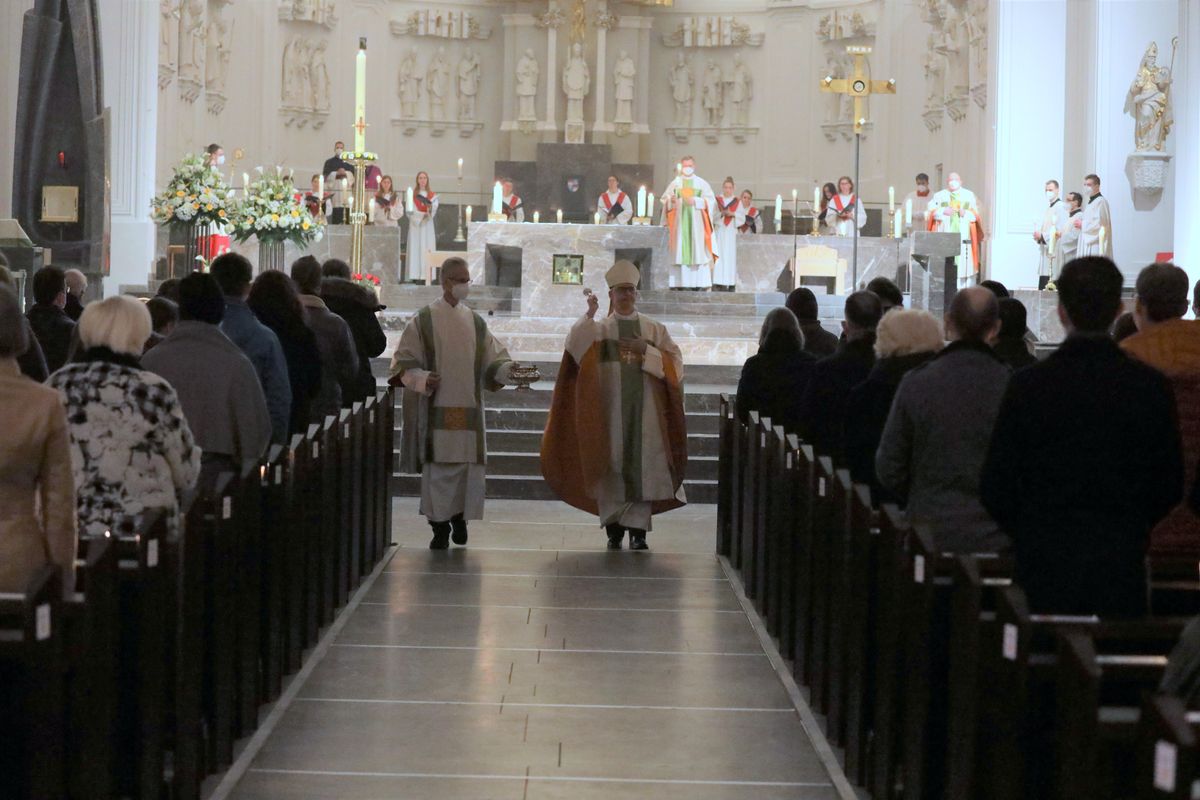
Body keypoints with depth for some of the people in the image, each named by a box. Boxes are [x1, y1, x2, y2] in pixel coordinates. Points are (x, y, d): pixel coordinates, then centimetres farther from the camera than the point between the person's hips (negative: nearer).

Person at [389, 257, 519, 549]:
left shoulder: (476, 323, 13)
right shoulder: (424, 320, 1)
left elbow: (494, 359, 12)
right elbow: (403, 361, 1)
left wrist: (509, 369, -9)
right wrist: (421, 378, -17)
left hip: (468, 408, 3)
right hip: (436, 409, -3)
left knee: (468, 463, 0)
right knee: (438, 466, -5)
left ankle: (460, 515, 19)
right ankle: (439, 526, 2)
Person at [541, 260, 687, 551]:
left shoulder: (654, 329, 11)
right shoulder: (599, 328, 7)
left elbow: (675, 363, 5)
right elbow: (575, 347, -12)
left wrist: (646, 351, -9)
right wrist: (588, 316, -24)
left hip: (644, 410, 1)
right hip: (610, 409, -1)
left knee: (642, 466, -2)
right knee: (611, 466, -1)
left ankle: (637, 528, 2)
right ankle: (614, 527, 7)